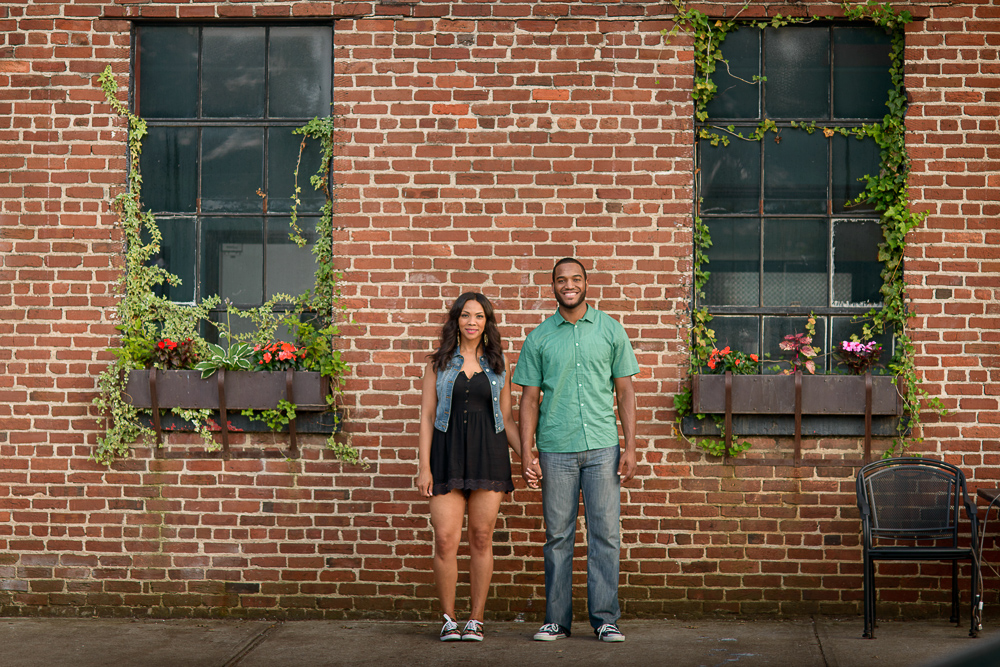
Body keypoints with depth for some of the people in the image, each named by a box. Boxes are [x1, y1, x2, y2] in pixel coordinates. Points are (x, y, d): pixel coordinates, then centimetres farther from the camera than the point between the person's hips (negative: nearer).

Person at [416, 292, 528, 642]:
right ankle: (448, 619, 7)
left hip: (488, 455, 1)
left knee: (481, 538, 1)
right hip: (447, 454, -1)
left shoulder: (498, 364, 10)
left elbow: (506, 418, 12)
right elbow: (426, 416, 5)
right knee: (445, 539, -7)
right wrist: (424, 466, -3)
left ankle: (476, 620, 11)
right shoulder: (439, 363, 7)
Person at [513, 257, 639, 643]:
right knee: (558, 536, 4)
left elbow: (624, 391, 7)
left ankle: (605, 619, 6)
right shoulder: (538, 338, 7)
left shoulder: (610, 330, 7)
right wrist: (526, 455, -1)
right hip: (555, 449, 0)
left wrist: (630, 447, 0)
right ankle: (556, 620, 12)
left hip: (603, 447, 0)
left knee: (605, 534, 0)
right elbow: (529, 399, 7)